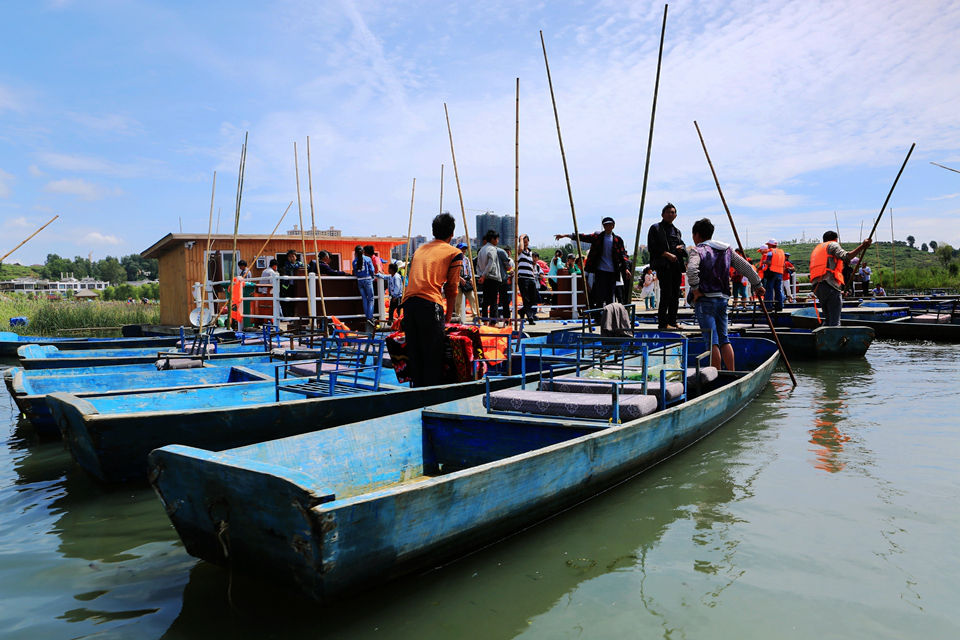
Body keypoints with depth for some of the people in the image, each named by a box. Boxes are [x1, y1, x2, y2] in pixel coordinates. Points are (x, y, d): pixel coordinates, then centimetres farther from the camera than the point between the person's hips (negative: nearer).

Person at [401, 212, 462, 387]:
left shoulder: (420, 250, 25)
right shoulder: (454, 253, 9)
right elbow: (451, 288, 8)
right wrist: (448, 316, 19)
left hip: (408, 302, 5)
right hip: (430, 304, -5)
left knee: (414, 354, 11)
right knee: (433, 354, -1)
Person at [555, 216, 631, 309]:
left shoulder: (618, 239, 8)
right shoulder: (597, 236, 5)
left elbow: (623, 254, 6)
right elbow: (583, 237, -1)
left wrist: (626, 268, -6)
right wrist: (566, 235, -9)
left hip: (612, 271, 2)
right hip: (600, 270, -2)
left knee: (610, 296, 5)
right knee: (600, 295, -8)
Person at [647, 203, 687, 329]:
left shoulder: (676, 230, 24)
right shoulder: (656, 228, 2)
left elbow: (682, 245, 28)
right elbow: (652, 247, -8)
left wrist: (681, 248, 3)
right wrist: (667, 254, -16)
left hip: (676, 266, 7)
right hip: (663, 266, -7)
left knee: (675, 295, 6)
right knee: (666, 294, -11)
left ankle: (672, 322, 14)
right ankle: (663, 323, -6)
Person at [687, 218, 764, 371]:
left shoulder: (697, 250, -5)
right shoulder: (727, 250, 14)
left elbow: (691, 269, -25)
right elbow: (746, 267, 16)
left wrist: (695, 289, -14)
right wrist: (757, 284, 27)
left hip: (705, 300, -6)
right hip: (722, 299, 6)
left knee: (712, 341, -4)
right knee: (723, 338, 15)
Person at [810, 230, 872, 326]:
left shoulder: (817, 248, 31)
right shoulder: (832, 245, 8)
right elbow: (846, 257, -11)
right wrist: (862, 246, -12)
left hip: (817, 286, 8)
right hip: (830, 286, -8)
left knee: (828, 320, 14)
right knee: (835, 322, -11)